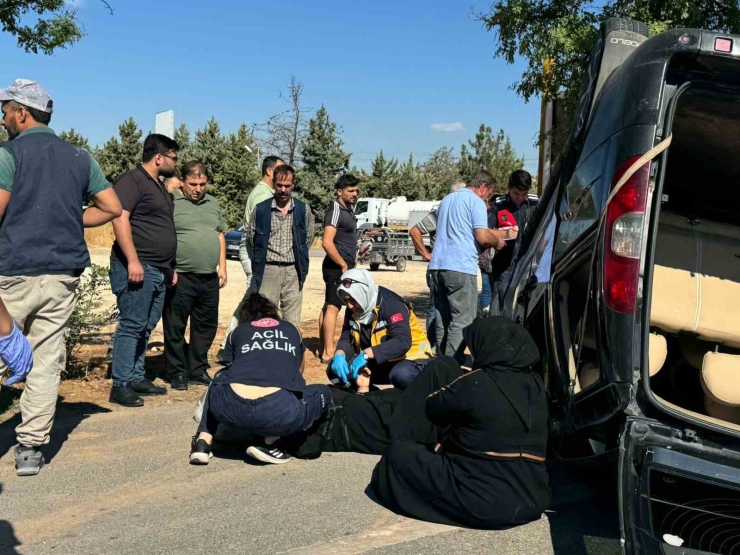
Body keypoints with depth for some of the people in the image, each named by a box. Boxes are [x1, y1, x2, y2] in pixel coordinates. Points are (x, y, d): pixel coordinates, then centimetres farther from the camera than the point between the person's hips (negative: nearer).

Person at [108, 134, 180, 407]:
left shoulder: (160, 187, 22)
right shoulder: (132, 181, -7)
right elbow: (120, 219, -18)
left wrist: (170, 267, 25)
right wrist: (133, 260, -24)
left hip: (159, 271, 9)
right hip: (137, 267, -9)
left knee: (145, 328, 11)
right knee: (131, 326, -8)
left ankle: (137, 378, 19)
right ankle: (121, 385, -3)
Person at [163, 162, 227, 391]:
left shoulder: (213, 203, 16)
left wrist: (222, 267, 13)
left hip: (209, 278, 6)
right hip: (180, 277, -6)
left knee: (206, 327, 11)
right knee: (175, 328, 2)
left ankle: (198, 370, 23)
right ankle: (177, 373, 13)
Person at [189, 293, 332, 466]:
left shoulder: (237, 332, 28)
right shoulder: (292, 330, 30)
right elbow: (298, 372, 47)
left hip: (230, 409, 3)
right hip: (278, 411, -3)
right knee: (323, 393, 27)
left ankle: (203, 441, 19)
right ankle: (269, 443, 10)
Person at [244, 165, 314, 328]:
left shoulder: (303, 209, 4)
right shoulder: (261, 209, 0)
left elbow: (309, 236, 16)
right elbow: (250, 237, 10)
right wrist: (258, 260, 11)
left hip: (293, 271, 1)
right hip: (268, 270, -1)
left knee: (292, 323, 3)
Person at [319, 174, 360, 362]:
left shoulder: (347, 210, 16)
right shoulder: (336, 210, -14)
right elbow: (327, 242, -23)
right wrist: (343, 265, -18)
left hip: (341, 267, 10)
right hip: (338, 267, -10)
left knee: (328, 307, 12)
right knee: (333, 307, -10)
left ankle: (322, 349, 18)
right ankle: (328, 353, -10)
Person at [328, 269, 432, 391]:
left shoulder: (391, 305, -24)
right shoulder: (353, 310, -2)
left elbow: (403, 342, -36)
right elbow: (346, 339, -2)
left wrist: (366, 354, -43)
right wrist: (339, 355, -26)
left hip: (409, 358, -6)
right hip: (377, 362, 6)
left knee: (401, 375, -40)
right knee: (335, 369, -11)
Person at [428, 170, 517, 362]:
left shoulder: (446, 200, 22)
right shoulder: (476, 202, -3)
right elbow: (482, 237, -12)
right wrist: (497, 241, 10)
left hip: (438, 266, 8)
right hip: (461, 267, -8)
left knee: (442, 320, 12)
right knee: (461, 321, -4)